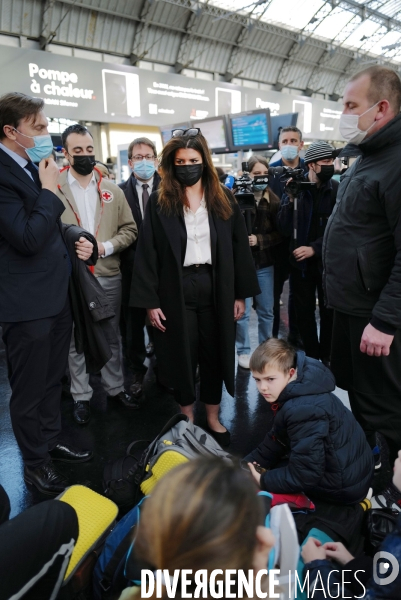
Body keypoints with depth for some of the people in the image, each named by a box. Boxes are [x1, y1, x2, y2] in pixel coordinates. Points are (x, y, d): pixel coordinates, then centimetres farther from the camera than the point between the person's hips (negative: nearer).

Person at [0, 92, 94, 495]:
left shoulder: (32, 168, 10)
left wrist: (76, 243, 10)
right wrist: (49, 190, -18)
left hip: (56, 294, 9)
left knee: (52, 379, 22)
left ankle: (51, 441, 41)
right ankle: (35, 462, 29)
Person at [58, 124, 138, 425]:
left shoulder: (112, 189, 8)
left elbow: (129, 230, 5)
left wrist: (105, 247, -10)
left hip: (109, 275, 3)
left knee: (112, 336, 15)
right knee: (76, 339, 10)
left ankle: (115, 387, 32)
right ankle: (81, 396, 25)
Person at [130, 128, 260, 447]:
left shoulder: (223, 198, 4)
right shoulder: (159, 202, -1)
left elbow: (239, 247, 4)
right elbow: (147, 253, -4)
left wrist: (241, 293, 0)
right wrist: (150, 301, -8)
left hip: (216, 287, 2)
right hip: (177, 290, -1)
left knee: (215, 353, 12)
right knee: (184, 355, 10)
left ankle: (213, 417, 31)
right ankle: (188, 419, 30)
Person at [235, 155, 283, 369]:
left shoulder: (274, 200, 2)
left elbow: (280, 233, 1)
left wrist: (259, 240, -13)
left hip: (265, 263, 3)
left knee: (266, 311, 12)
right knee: (241, 311, 3)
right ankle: (244, 351, 20)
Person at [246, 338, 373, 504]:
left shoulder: (303, 410, -32)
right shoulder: (294, 392, -2)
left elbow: (305, 476, -26)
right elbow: (276, 441, 8)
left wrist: (263, 482, -16)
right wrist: (248, 463, 1)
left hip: (344, 486, -9)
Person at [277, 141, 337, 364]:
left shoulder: (338, 190, -5)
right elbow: (284, 228, -9)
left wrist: (315, 248, -17)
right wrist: (291, 200, -21)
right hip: (300, 262, 1)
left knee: (329, 311, 10)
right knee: (304, 312, 10)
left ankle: (326, 356, 27)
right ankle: (311, 356, 26)